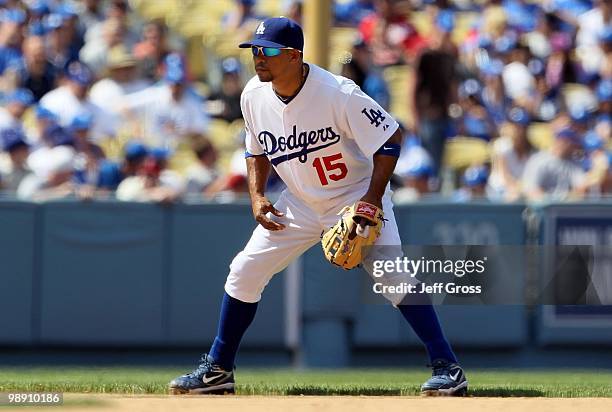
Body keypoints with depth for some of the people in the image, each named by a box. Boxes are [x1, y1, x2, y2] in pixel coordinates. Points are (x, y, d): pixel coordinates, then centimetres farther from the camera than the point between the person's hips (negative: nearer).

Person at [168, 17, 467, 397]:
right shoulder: (254, 96, -8)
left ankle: (447, 367, -15)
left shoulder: (338, 94, -26)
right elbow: (258, 151, 11)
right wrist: (256, 196, -5)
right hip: (300, 204, 6)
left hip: (357, 198, -6)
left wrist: (373, 197, -26)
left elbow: (391, 137, -20)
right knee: (244, 272, 0)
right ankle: (218, 370, 13)